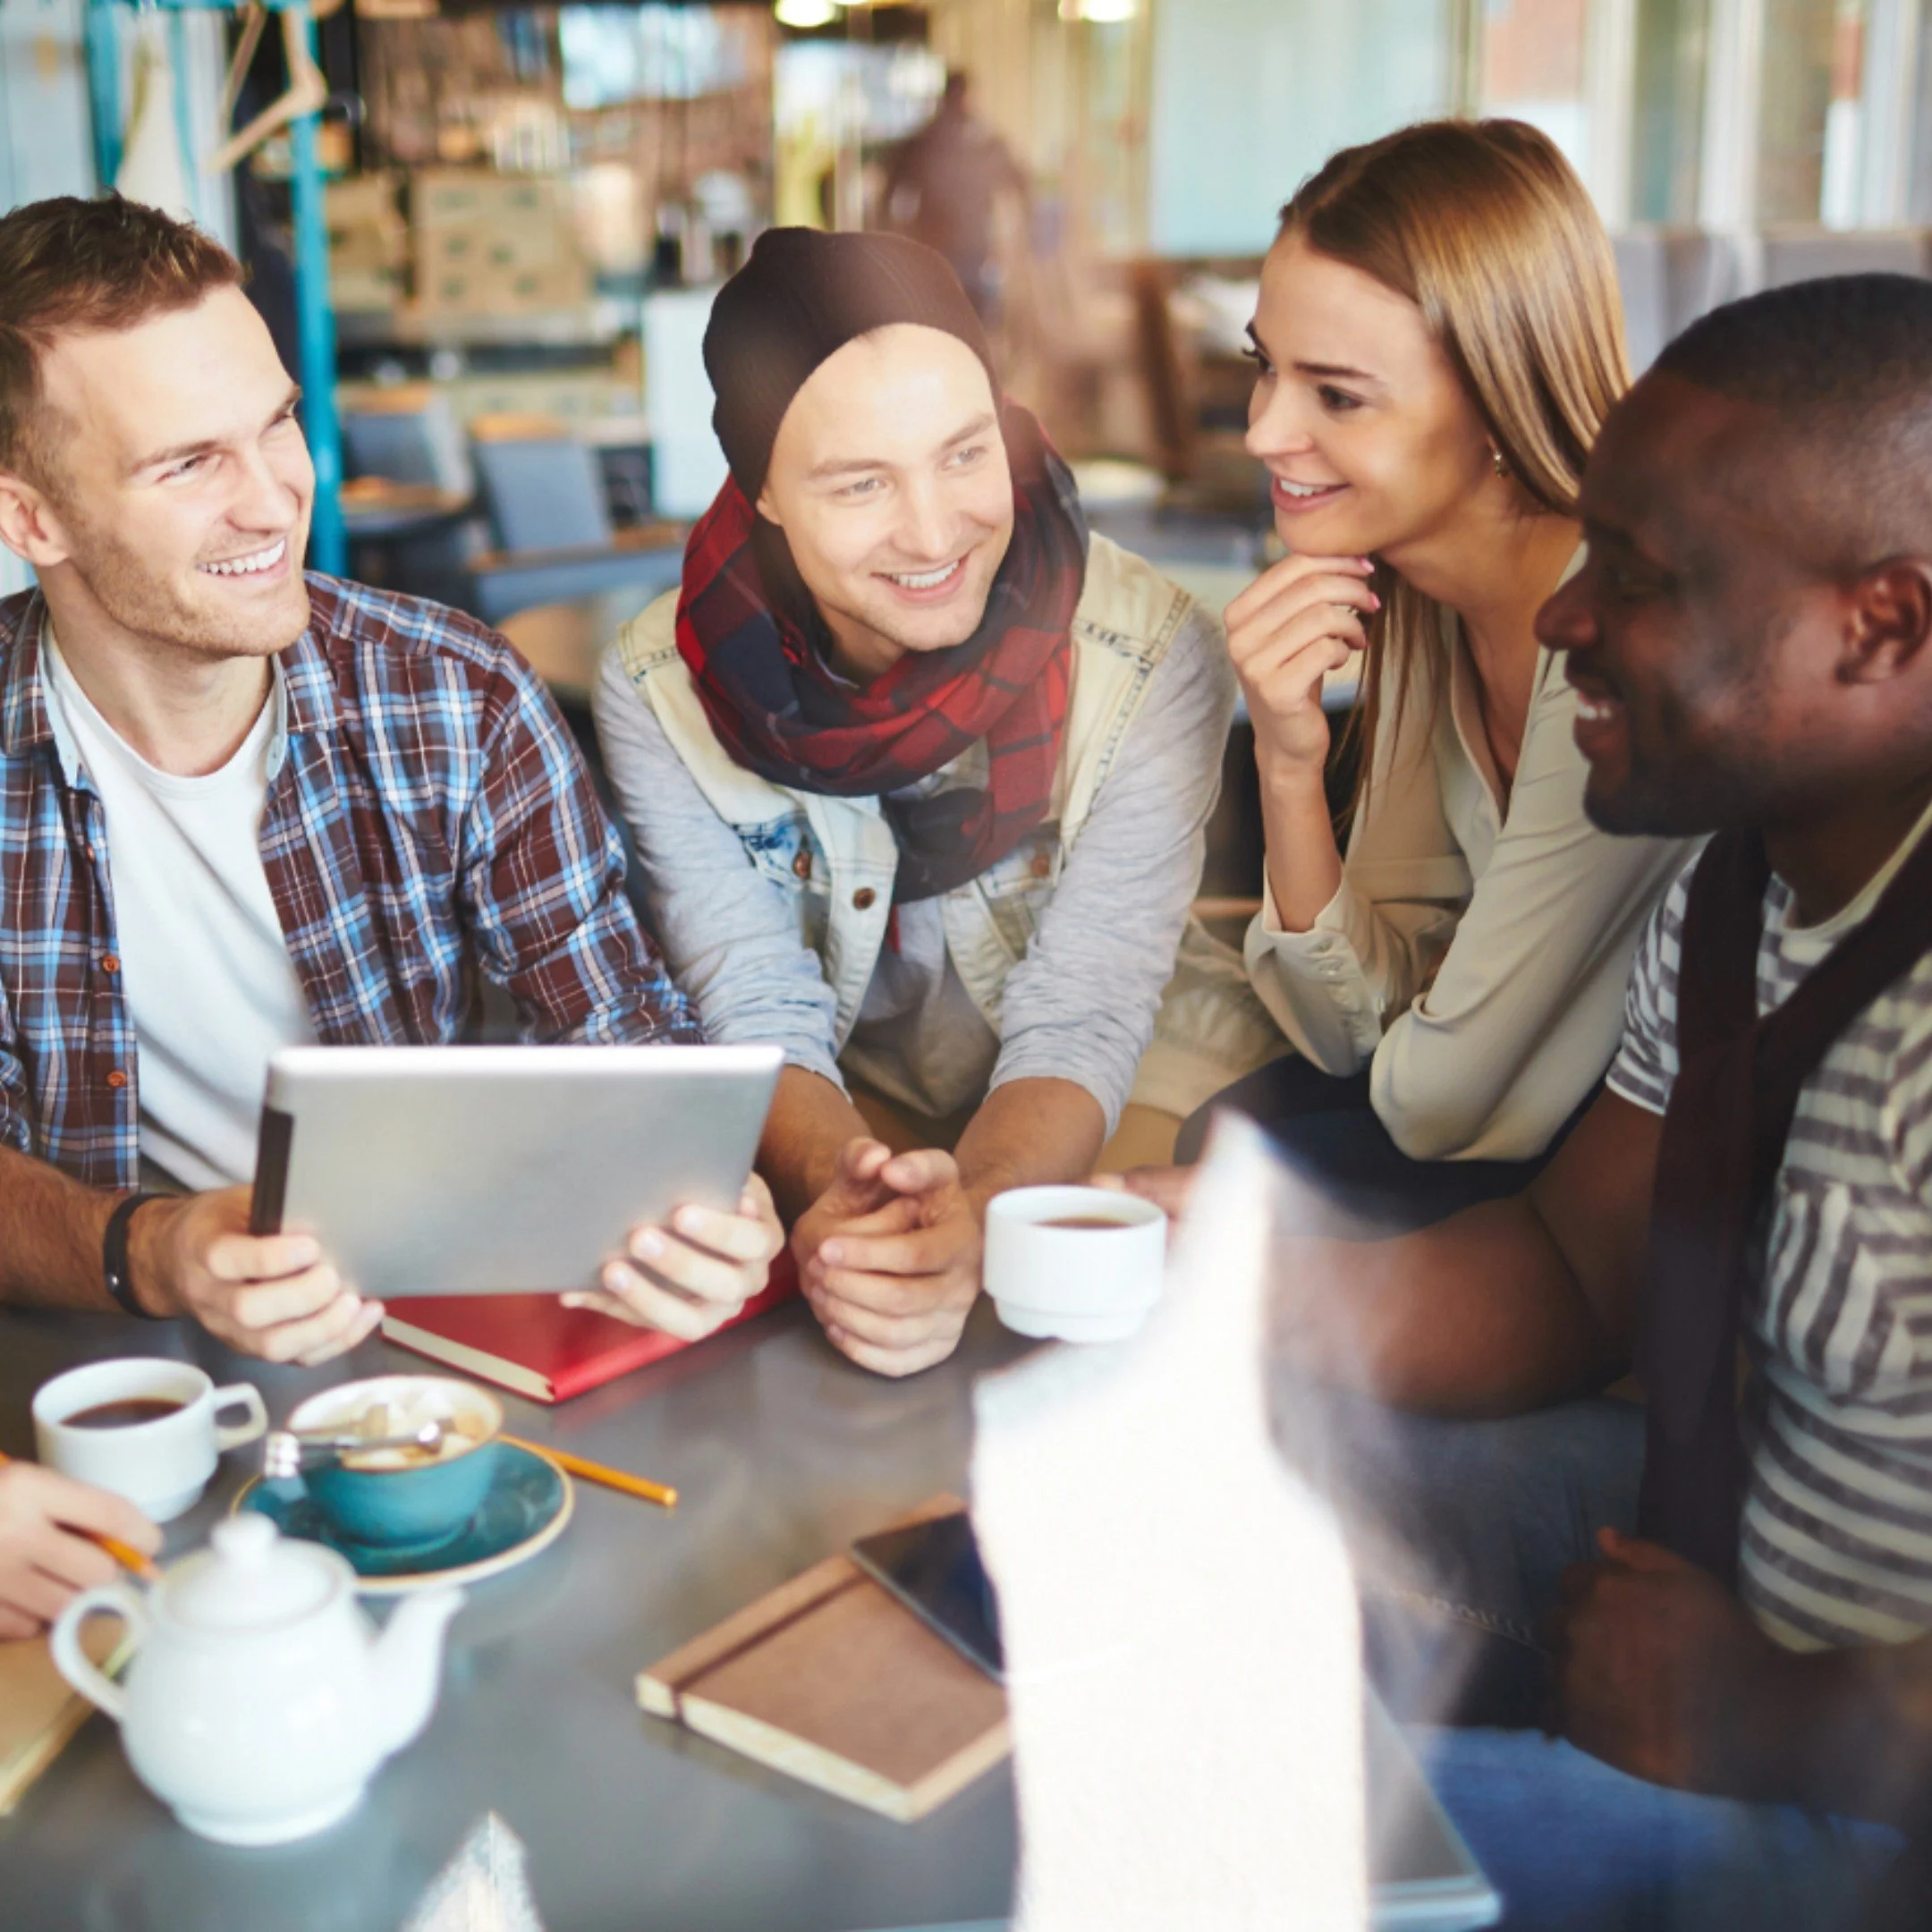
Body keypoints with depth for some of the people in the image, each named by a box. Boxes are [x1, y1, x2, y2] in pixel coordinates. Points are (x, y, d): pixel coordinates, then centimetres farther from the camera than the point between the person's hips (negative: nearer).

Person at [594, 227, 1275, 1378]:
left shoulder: (1152, 658, -21)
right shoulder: (661, 690, -15)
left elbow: (1079, 1024, -22)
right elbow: (760, 1018, -15)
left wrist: (971, 1219, -43)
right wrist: (836, 1191, -39)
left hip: (1133, 1085, -1)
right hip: (842, 1111, 1)